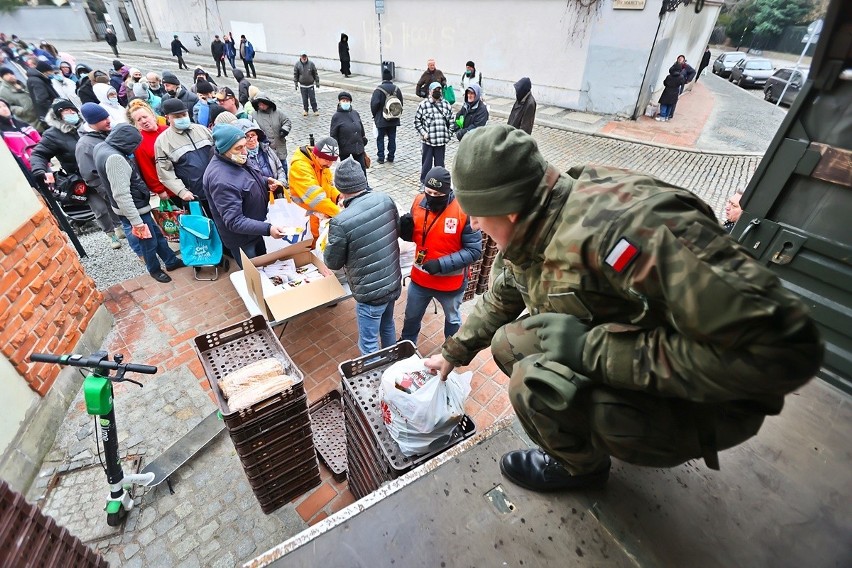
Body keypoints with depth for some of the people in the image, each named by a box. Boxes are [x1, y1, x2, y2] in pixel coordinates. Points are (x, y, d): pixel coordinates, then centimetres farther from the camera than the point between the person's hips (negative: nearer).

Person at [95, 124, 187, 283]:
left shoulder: (103, 147, 3)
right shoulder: (114, 158, -28)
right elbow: (121, 195, -29)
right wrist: (136, 221, -26)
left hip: (137, 206, 10)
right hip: (133, 210, -10)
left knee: (157, 234, 22)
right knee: (149, 243, 9)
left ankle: (171, 261, 37)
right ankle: (155, 269, 29)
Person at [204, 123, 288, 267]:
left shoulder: (235, 160, -4)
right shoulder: (221, 180, -32)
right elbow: (234, 222, -33)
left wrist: (265, 182, -1)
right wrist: (267, 229, -39)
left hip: (254, 230, 9)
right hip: (242, 239, -9)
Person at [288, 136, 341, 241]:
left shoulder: (323, 163, 4)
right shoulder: (300, 166, -23)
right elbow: (316, 197, -32)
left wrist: (339, 197, -8)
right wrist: (339, 213, -37)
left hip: (325, 213, 8)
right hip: (308, 215, -7)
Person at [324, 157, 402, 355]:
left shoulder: (341, 222, -25)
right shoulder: (386, 200, -9)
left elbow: (333, 263, -10)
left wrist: (332, 239, 8)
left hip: (371, 293, -7)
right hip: (394, 283, 7)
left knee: (368, 345, 14)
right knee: (388, 326, 31)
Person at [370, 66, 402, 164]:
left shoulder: (379, 89, -13)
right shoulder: (396, 89, 0)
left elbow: (374, 104, -17)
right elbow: (401, 104, 5)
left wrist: (374, 115, -1)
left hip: (381, 119, -3)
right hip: (393, 119, 4)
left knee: (380, 138, 8)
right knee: (392, 138, 11)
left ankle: (381, 157, 9)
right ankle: (391, 157, 16)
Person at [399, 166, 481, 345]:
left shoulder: (464, 210, -24)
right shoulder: (419, 202, -9)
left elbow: (474, 251, -20)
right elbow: (414, 236, 4)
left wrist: (442, 264, -29)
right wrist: (405, 229, -20)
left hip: (451, 282, -3)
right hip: (420, 278, 4)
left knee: (453, 319, 26)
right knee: (411, 316, 26)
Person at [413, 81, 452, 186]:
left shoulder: (446, 105, 7)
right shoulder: (423, 105, -3)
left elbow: (451, 121, 13)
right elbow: (417, 121, 0)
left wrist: (448, 135, 4)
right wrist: (423, 133, -10)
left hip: (441, 141, 3)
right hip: (427, 141, -2)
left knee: (440, 164, 11)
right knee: (426, 163, 5)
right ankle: (424, 183, 21)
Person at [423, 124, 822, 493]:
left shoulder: (619, 225, -35)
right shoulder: (527, 237, -6)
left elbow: (780, 347, -34)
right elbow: (498, 302, 13)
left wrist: (596, 349, -33)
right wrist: (453, 352, 19)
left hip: (700, 400, -7)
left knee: (536, 381, -27)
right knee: (507, 343, 3)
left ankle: (580, 465, 8)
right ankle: (592, 420, 22)